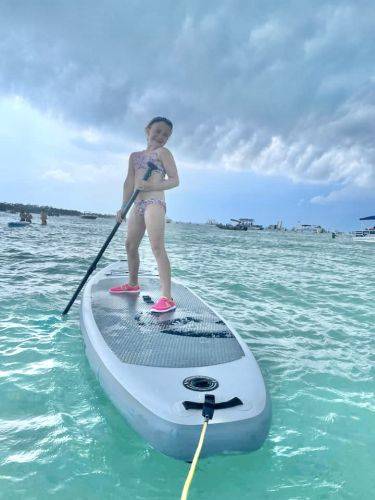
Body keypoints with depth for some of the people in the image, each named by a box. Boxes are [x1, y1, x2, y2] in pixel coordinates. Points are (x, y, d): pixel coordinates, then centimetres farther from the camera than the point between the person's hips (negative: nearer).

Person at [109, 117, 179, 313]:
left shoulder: (163, 152, 5)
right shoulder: (134, 156, 21)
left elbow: (175, 180, -3)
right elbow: (129, 183, 16)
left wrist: (151, 186, -17)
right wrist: (123, 207, 7)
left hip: (154, 203, -7)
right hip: (138, 205, 7)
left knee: (157, 247, -18)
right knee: (130, 246, 13)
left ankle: (167, 298, -22)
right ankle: (133, 284, 33)